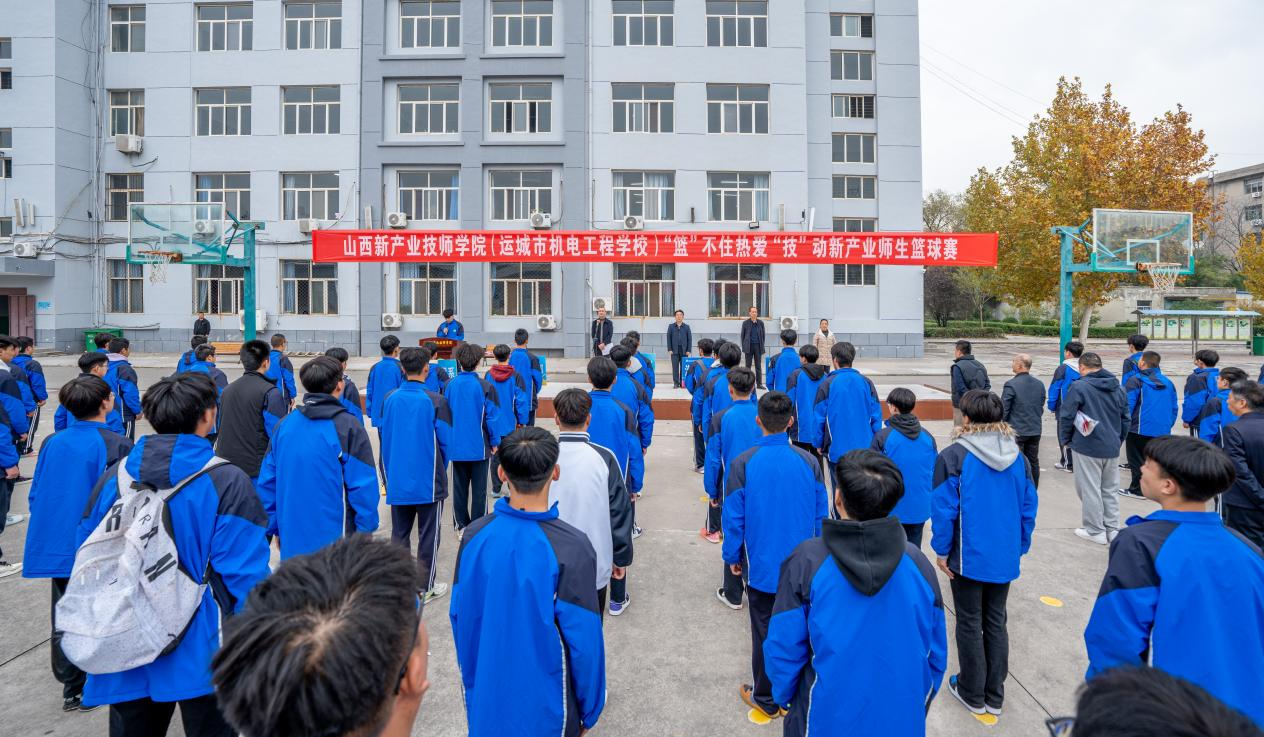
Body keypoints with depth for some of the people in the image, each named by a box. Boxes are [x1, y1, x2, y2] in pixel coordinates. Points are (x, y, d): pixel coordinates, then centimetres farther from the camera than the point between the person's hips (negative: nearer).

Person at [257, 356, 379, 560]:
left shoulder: (284, 425, 2)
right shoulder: (348, 427, -13)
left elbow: (267, 481, 6)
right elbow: (363, 486, -15)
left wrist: (275, 529, 16)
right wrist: (366, 530, -4)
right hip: (334, 541, -5)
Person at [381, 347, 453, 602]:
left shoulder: (390, 399, -4)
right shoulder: (436, 401, -15)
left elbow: (384, 438, 6)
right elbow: (446, 442, -8)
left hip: (398, 480, 4)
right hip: (429, 481, -3)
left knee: (399, 534, 17)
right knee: (428, 536, 10)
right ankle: (425, 588, 18)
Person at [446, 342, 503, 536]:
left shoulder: (449, 385, -4)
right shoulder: (486, 387, -13)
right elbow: (492, 417, -10)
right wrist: (495, 442, 2)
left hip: (457, 446, 3)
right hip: (479, 447, -3)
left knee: (459, 487, 14)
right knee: (479, 489, 8)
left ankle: (461, 526, 23)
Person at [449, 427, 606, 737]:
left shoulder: (476, 536, -13)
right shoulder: (571, 548, -26)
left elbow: (460, 616, -2)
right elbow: (584, 640, -19)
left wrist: (471, 681, 14)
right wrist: (589, 710, -3)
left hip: (487, 697, 4)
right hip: (545, 702, -3)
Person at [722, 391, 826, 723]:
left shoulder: (742, 464, -17)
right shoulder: (809, 461, -10)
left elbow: (734, 518, -11)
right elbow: (820, 515, 0)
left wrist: (732, 557, 5)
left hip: (762, 567, -2)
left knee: (764, 634, 14)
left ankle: (765, 700, 32)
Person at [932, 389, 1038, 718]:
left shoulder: (954, 456, -17)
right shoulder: (1017, 456, -1)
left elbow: (944, 509, -16)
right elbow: (1028, 507, 4)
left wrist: (942, 551, -5)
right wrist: (1020, 547, 15)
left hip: (968, 556, -5)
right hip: (1005, 556, 5)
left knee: (970, 624, 11)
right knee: (996, 622, 18)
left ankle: (973, 694, 26)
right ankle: (995, 696, 29)